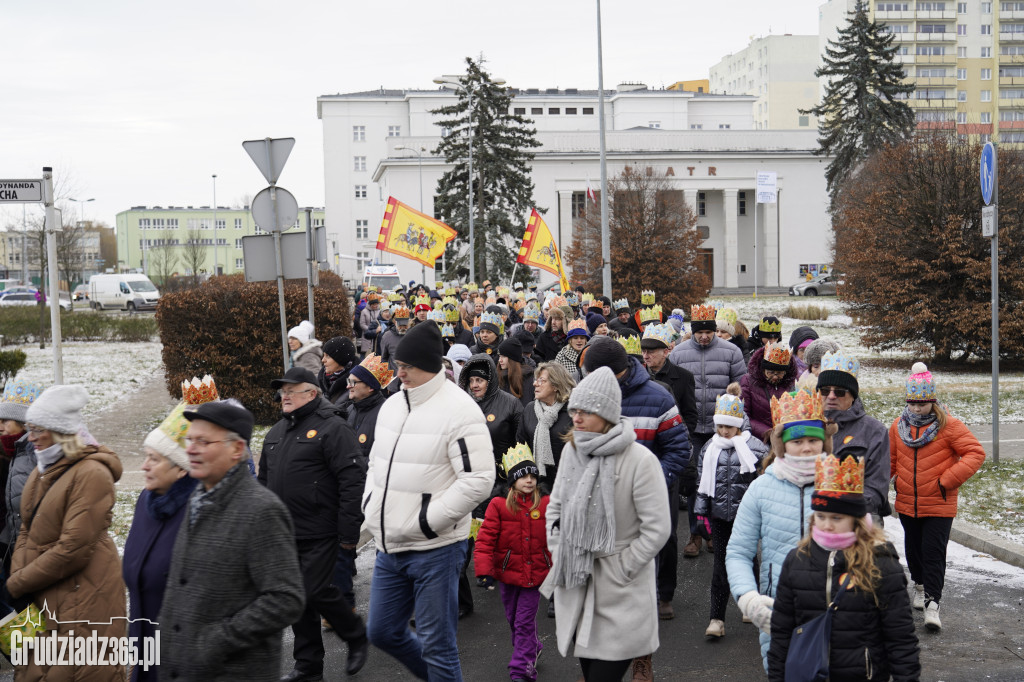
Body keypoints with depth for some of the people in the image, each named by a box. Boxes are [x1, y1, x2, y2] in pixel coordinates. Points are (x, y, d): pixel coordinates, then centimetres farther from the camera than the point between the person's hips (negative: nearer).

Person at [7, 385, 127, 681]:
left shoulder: (91, 473, -15)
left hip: (83, 600, -8)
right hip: (40, 601, 8)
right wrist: (17, 579, -2)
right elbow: (27, 533, 15)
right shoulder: (41, 472, 14)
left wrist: (17, 583, -12)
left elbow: (74, 548, -19)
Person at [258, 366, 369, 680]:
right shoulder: (276, 432, 15)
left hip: (319, 533, -8)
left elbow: (353, 480, -16)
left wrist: (349, 530, -19)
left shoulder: (332, 428, -11)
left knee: (316, 591, -8)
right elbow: (264, 480, 23)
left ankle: (357, 637, 18)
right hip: (284, 533, 8)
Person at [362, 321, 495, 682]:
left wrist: (426, 521, -20)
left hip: (436, 549, -8)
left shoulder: (459, 409, -16)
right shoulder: (392, 405, 9)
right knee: (383, 632, 18)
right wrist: (371, 507, 7)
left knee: (436, 645, 1)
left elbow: (478, 481, -21)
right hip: (389, 547, 8)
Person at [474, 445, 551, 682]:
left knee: (525, 622, -2)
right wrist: (484, 569, -20)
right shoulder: (498, 505, -10)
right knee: (514, 620, 17)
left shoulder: (545, 505, -3)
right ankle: (533, 649, 43)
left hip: (534, 574, -1)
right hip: (508, 573, 1)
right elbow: (486, 538, -13)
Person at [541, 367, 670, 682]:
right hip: (575, 580, 6)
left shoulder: (640, 460, -17)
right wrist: (558, 554, 6)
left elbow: (657, 529, -15)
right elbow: (556, 506, 15)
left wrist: (619, 571, -13)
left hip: (619, 593, -6)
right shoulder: (571, 450, 2)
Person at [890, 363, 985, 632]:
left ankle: (932, 604, -6)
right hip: (907, 504, 5)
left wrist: (948, 481, -17)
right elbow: (890, 459, 14)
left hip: (939, 505, -4)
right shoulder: (899, 426, 3)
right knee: (913, 549, 18)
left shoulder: (948, 425, -10)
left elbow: (976, 453, -11)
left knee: (933, 552, -9)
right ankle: (919, 585, 42)